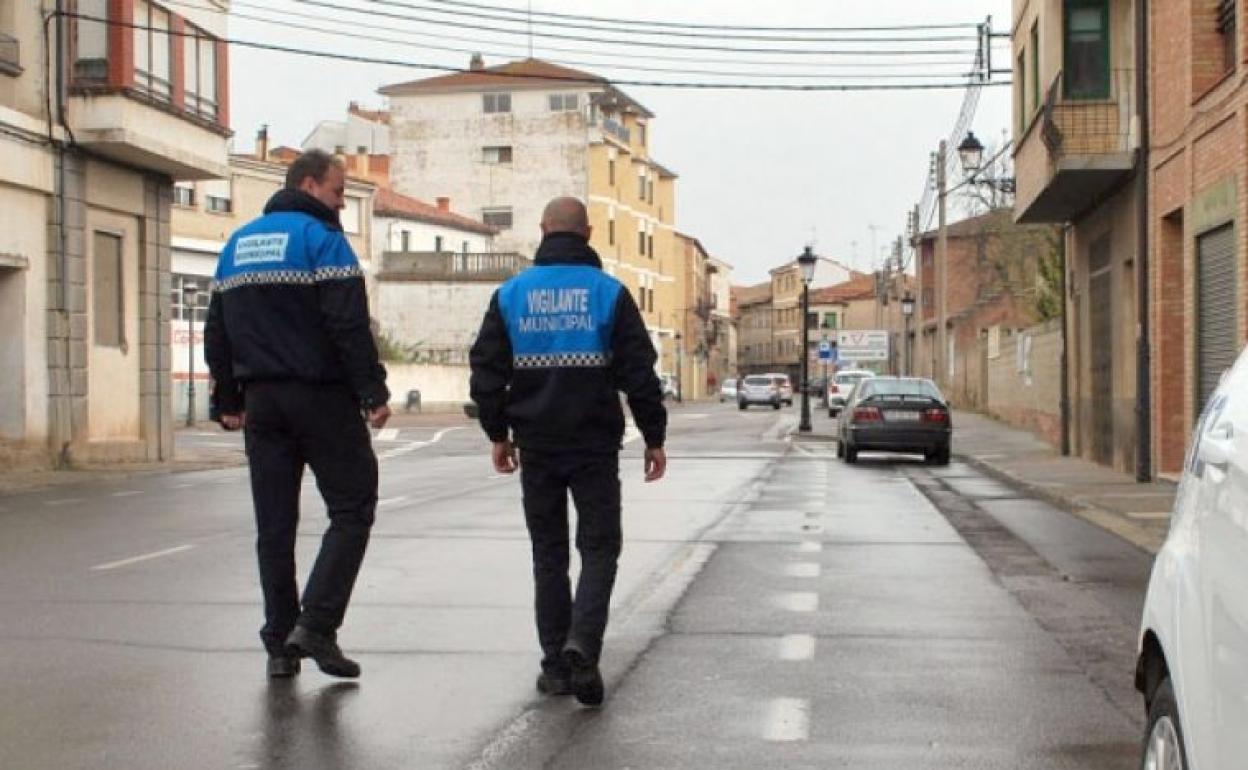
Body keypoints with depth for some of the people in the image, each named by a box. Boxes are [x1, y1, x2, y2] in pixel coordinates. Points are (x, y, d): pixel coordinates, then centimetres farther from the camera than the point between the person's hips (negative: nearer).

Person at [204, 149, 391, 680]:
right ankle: (316, 625, -9)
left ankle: (279, 644, 12)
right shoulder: (320, 237, -7)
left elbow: (216, 333, 17)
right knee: (352, 507, 1)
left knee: (273, 525, 10)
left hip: (261, 398, 7)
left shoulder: (238, 244, 16)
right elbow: (349, 324, -17)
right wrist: (373, 393, -15)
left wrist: (228, 402, 20)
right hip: (320, 395, -7)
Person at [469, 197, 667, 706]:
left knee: (548, 554, 12)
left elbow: (486, 371, 5)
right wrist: (654, 438, 2)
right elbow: (639, 373, -5)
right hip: (595, 446, -2)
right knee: (599, 548, 6)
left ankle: (556, 665, 13)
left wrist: (498, 434, 14)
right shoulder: (609, 293, -2)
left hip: (536, 446, 2)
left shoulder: (511, 294, 4)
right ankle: (582, 644, -14)